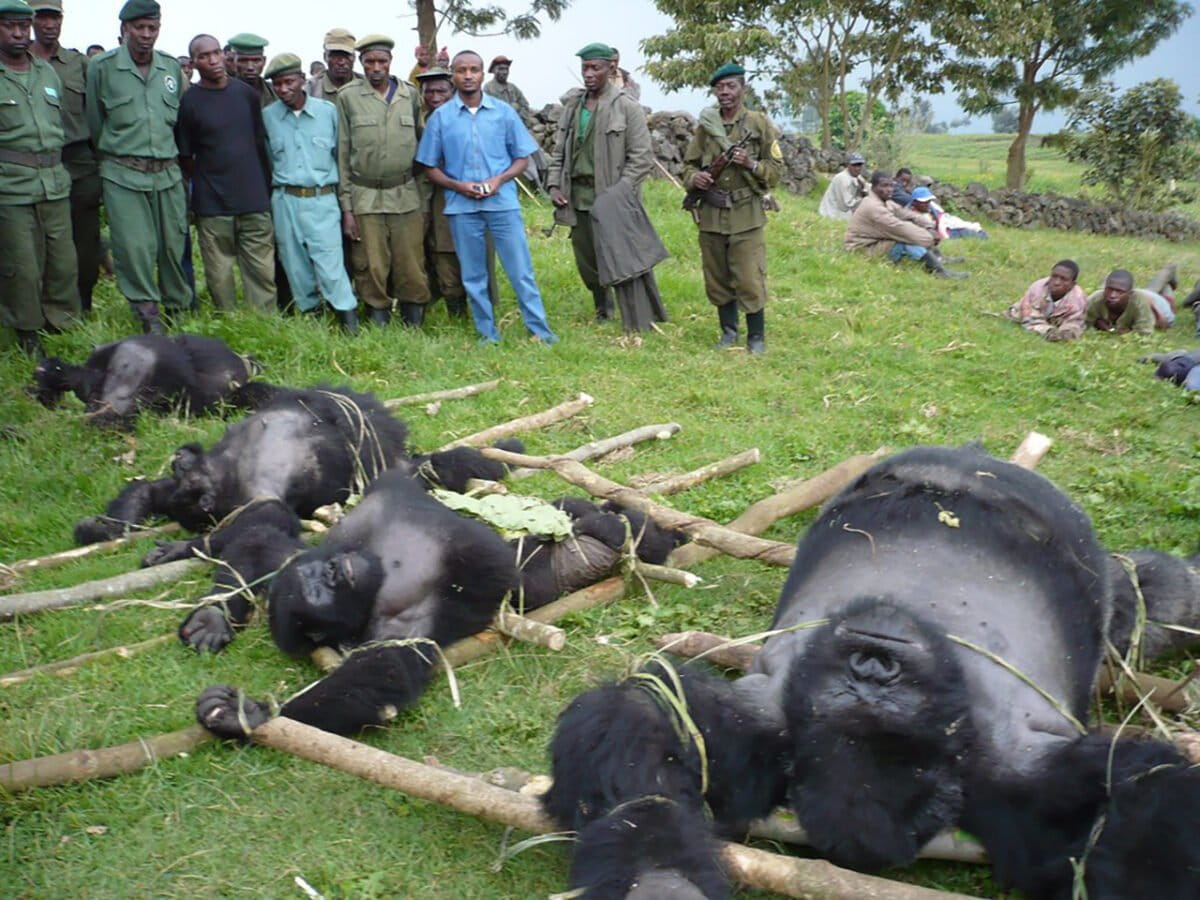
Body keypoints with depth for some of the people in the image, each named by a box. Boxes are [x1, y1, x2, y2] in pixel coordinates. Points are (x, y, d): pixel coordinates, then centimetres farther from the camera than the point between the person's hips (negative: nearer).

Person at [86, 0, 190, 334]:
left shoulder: (172, 67, 9)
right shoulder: (102, 67, -2)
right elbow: (94, 122, 7)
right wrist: (112, 153, 14)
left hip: (168, 172, 3)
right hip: (123, 174, -3)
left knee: (174, 244, 6)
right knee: (135, 247, -7)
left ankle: (178, 307, 21)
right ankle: (147, 312, 3)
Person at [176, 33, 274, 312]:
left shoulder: (247, 93, 7)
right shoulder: (189, 102, -1)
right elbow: (185, 156, 4)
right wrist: (205, 182, 5)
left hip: (255, 201, 2)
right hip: (212, 206, -2)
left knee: (263, 272, 1)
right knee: (220, 278, 2)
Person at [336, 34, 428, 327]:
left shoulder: (410, 94, 8)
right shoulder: (348, 97, 2)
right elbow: (342, 154, 3)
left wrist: (426, 196, 7)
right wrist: (346, 207, -2)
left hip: (406, 196, 2)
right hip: (365, 198, -1)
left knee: (412, 273, 2)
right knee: (372, 273, 1)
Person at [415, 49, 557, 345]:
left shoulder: (503, 112, 2)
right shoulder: (440, 117, 2)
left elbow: (521, 157, 7)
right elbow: (430, 167, 5)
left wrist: (500, 179, -12)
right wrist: (458, 185, -12)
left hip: (503, 202, -1)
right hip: (462, 206, 1)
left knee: (520, 269, -1)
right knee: (473, 276, 8)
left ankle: (539, 330, 7)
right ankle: (488, 334, 19)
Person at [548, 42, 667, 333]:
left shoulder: (627, 107, -6)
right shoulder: (572, 107, 11)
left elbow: (642, 158, -9)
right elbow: (560, 152, 16)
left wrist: (618, 194, -16)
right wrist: (554, 185, 1)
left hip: (612, 202, -6)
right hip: (578, 197, 6)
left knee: (623, 262, -8)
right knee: (586, 262, 16)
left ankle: (640, 329, -2)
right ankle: (603, 309, 39)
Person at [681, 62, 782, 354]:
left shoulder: (760, 124, 0)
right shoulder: (705, 125, 8)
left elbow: (776, 170, 2)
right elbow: (688, 163, 15)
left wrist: (751, 165, -16)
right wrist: (694, 178, -7)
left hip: (746, 217, -3)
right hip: (711, 216, 4)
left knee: (750, 281, -5)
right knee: (717, 280, 10)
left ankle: (756, 337, 9)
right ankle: (728, 331, 26)